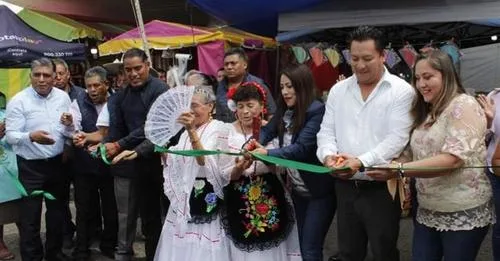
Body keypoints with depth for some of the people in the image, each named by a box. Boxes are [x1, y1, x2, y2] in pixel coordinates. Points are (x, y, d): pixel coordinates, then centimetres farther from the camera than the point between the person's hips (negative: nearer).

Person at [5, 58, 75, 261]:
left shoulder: (63, 97, 1)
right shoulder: (18, 101, -11)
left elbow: (70, 133, 3)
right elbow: (11, 136, -15)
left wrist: (69, 125, -20)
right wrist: (31, 136, -35)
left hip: (57, 164, 4)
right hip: (30, 167, -4)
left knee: (57, 212, 18)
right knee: (30, 217, 3)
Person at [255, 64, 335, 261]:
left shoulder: (317, 111, -18)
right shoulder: (285, 111, 5)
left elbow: (302, 148, -26)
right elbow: (267, 131, -1)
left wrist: (267, 153, -34)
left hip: (319, 190, -7)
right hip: (298, 189, 7)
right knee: (303, 245, 17)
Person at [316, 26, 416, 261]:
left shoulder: (401, 91, -7)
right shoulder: (338, 90, 8)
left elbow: (397, 138, -15)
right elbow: (326, 131, 7)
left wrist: (361, 162, -27)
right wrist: (328, 155, -15)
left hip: (382, 188, -4)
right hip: (345, 187, 4)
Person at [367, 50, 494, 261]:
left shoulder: (463, 106, -11)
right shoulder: (425, 113, 14)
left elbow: (451, 159, -23)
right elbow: (413, 155, 12)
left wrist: (399, 170, -29)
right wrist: (390, 166, -8)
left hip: (463, 213, -7)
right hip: (427, 211, 7)